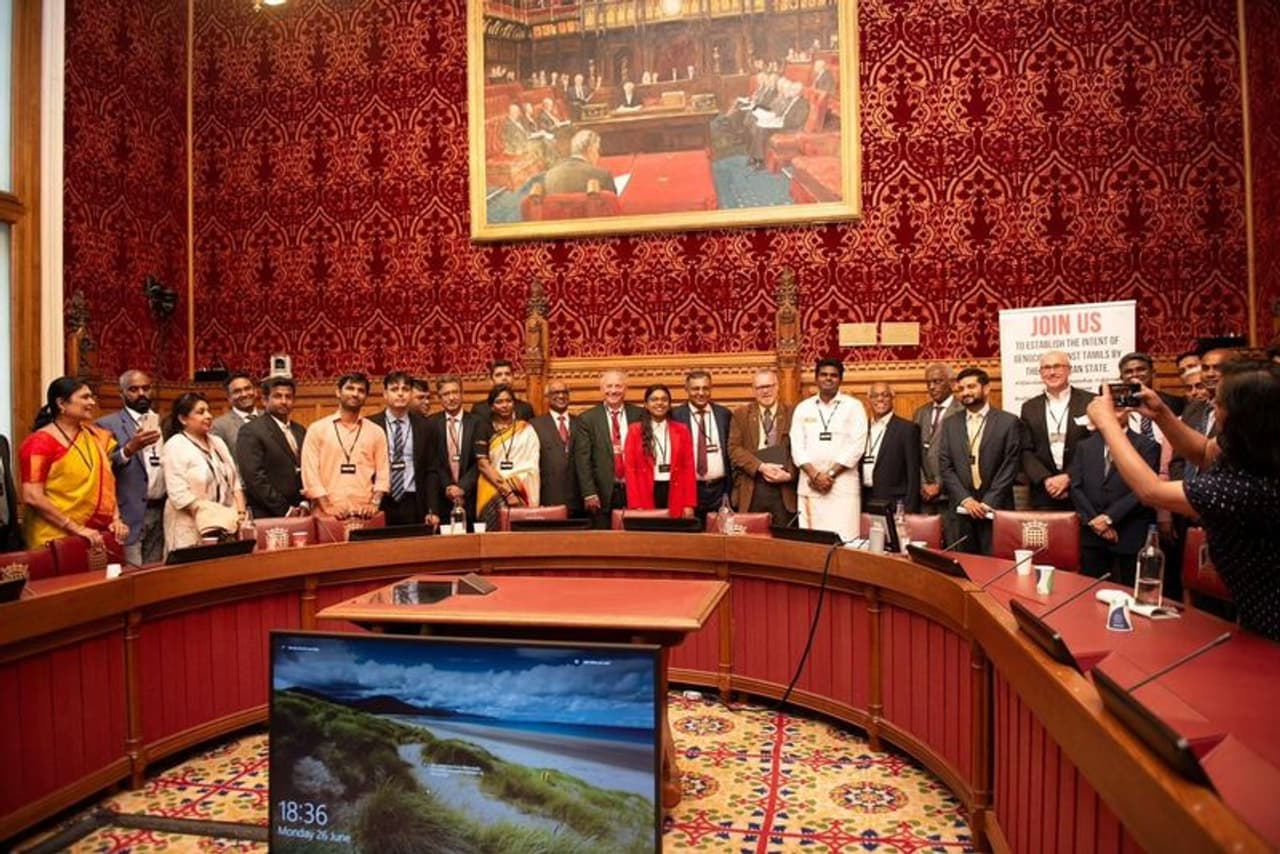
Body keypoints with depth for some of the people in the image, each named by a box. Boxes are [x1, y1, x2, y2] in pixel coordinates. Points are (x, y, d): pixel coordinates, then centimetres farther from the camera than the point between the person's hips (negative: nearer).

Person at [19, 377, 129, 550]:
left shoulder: (96, 437, 10)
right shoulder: (40, 442, -8)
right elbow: (32, 497, -14)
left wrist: (116, 518, 0)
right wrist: (76, 529, -18)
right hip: (58, 539, -5)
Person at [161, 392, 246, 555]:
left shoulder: (217, 442, 13)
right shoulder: (175, 446, -8)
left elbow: (234, 480, 13)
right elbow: (179, 495, -15)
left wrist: (240, 512, -1)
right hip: (192, 528, -6)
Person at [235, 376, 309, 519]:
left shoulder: (300, 431, 14)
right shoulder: (250, 431, -5)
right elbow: (254, 478, -12)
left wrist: (305, 504, 0)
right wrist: (285, 509, -13)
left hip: (300, 514, 5)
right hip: (268, 517, -5)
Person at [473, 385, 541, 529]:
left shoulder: (526, 430, 8)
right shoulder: (484, 428, 5)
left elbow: (531, 467, 2)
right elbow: (482, 464, -5)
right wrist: (506, 491, -14)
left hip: (521, 494, 1)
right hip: (492, 493, -1)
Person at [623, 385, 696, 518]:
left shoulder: (682, 430, 8)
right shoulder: (635, 430, 3)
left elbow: (688, 468, 5)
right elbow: (630, 468, 0)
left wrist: (689, 504, -2)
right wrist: (635, 505, -8)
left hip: (675, 495, 1)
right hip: (646, 497, -1)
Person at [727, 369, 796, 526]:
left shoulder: (792, 414, 7)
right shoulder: (741, 414, 8)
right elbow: (734, 448, 0)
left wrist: (789, 474, -12)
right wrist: (761, 467, -12)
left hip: (784, 490, 0)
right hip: (751, 490, 0)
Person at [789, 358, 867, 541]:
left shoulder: (853, 406, 4)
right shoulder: (803, 408, 11)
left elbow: (856, 446, -5)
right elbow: (797, 446, 4)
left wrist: (830, 474, -10)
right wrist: (815, 475, -8)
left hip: (843, 484, -2)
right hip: (809, 484, 2)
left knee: (844, 539, -7)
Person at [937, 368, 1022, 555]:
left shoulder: (1009, 422, 1)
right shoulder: (950, 424, 10)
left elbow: (1010, 466, -4)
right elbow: (945, 467, 5)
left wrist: (988, 502, -11)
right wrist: (965, 499, -7)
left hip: (996, 508, -3)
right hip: (961, 509, 3)